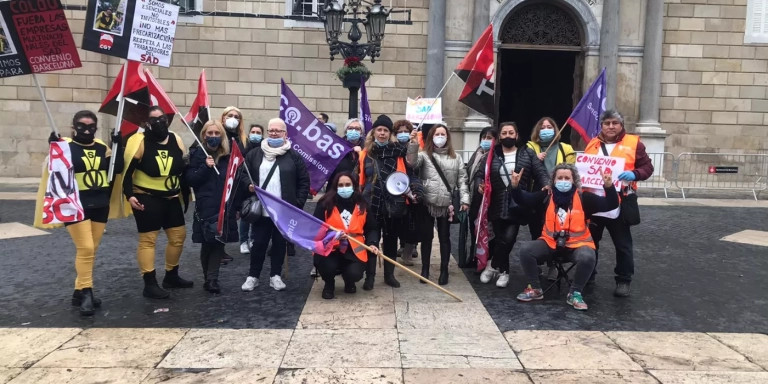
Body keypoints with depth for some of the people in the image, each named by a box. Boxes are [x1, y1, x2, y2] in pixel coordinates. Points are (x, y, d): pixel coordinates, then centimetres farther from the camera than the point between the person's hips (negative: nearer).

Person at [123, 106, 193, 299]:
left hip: (171, 198, 7)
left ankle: (171, 276, 30)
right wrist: (130, 195, -21)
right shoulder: (139, 141, -12)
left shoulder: (175, 140, 4)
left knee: (178, 235, 13)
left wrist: (186, 194, 13)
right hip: (146, 198, -7)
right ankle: (150, 284, 4)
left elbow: (182, 169, 13)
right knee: (148, 240, -3)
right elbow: (128, 171, -12)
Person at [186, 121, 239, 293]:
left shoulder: (228, 155, 7)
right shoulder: (197, 154, 1)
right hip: (205, 206, -2)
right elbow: (190, 180, -5)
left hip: (225, 206, 2)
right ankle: (210, 278, 16)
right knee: (207, 243, 3)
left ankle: (212, 279, 4)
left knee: (219, 242, 1)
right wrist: (205, 167, -19)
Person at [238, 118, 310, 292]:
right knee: (259, 243, 6)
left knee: (280, 243, 10)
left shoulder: (294, 156, 1)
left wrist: (298, 204, -6)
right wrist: (248, 185, -12)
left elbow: (304, 182, 1)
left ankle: (275, 276, 23)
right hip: (261, 210, 1)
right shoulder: (254, 154, 5)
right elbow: (242, 174, 9)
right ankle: (252, 276, 21)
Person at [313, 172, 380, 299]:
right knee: (328, 267, -31)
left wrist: (372, 243, -9)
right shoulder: (325, 204, -6)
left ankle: (349, 282, 22)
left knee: (354, 273, -22)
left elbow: (372, 228, 10)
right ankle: (329, 284, 10)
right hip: (329, 248, -1)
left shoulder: (362, 205, 3)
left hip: (353, 250, 2)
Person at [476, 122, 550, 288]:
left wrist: (547, 185, -18)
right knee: (500, 239, 7)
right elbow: (480, 175, 9)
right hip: (497, 207, 1)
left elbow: (541, 173, 1)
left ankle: (493, 266, 13)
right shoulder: (491, 155, 7)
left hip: (517, 207, -1)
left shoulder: (527, 154, 5)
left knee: (508, 239, -11)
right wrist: (480, 185, -12)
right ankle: (503, 272, 28)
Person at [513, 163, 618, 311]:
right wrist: (515, 186, -22)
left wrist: (609, 187, -26)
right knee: (526, 249, -20)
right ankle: (535, 289, -2)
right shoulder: (547, 196, 1)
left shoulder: (583, 197, -4)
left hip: (577, 243, -2)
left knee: (587, 257, -34)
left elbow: (611, 205, -8)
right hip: (550, 243, 2)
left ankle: (575, 293, -9)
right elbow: (525, 199, -3)